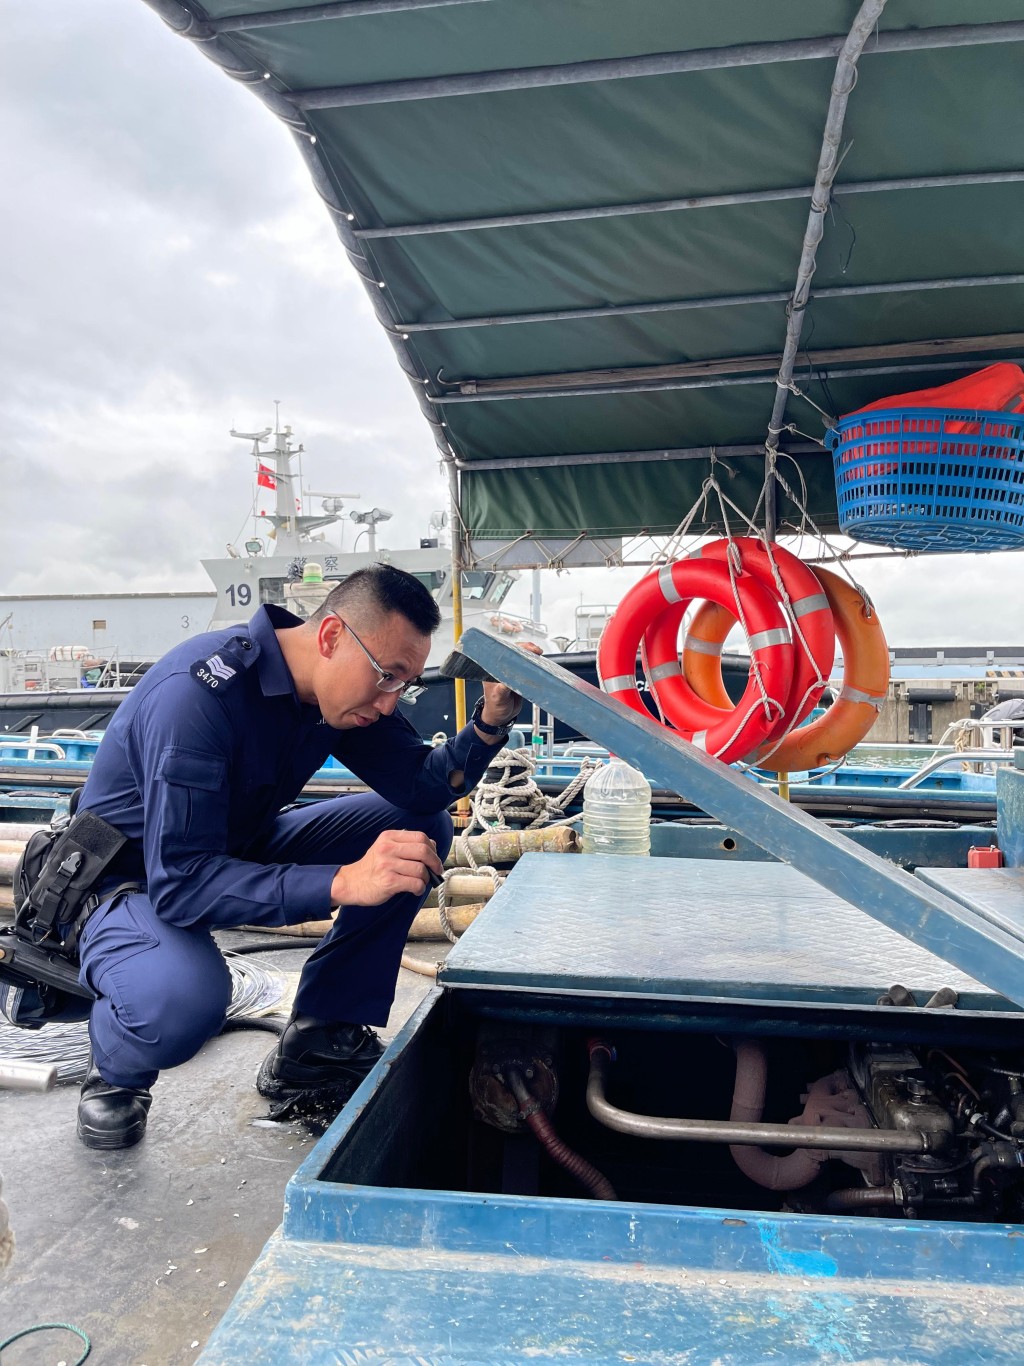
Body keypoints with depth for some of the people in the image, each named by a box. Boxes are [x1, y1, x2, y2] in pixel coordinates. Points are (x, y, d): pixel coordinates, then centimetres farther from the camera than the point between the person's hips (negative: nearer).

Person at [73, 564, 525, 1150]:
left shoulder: (345, 685, -10)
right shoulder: (200, 691, -34)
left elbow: (422, 787, -13)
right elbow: (179, 882, -39)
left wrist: (490, 723, -31)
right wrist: (343, 882, -48)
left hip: (241, 848, 7)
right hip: (135, 878, -7)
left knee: (425, 828, -6)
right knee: (184, 997, -40)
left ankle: (316, 1046, 1)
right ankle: (116, 1069, 0)